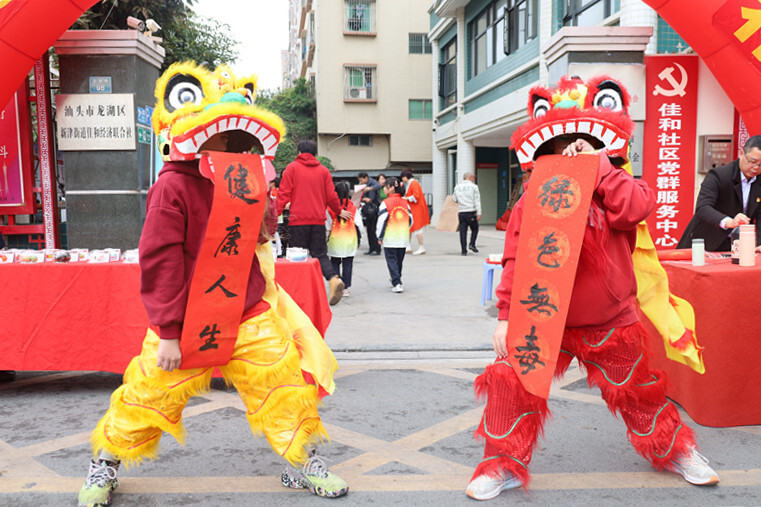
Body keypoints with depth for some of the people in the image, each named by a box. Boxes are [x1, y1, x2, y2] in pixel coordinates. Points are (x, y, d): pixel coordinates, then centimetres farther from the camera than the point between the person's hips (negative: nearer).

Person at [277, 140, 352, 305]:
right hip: (318, 220, 3)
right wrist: (339, 212, 26)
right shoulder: (323, 170, 11)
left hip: (298, 219, -2)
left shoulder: (292, 168, 3)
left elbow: (284, 194, -3)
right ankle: (334, 278, -15)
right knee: (320, 254, 8)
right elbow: (331, 196, 10)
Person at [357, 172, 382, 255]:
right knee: (369, 229, 8)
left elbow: (378, 186, -28)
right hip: (367, 210, 8)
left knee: (374, 229, -9)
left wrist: (370, 188, -42)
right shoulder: (365, 186, 17)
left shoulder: (372, 182, -6)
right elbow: (362, 197, 15)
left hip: (374, 209, -8)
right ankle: (371, 249, 13)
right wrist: (364, 199, -7)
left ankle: (377, 249, -6)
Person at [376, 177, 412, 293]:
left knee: (392, 261, 0)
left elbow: (382, 220, -12)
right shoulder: (405, 202, 6)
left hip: (390, 239, -5)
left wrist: (380, 236, -2)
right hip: (403, 238, 5)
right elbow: (411, 219, 10)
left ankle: (397, 284, -8)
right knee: (399, 261, 16)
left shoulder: (385, 203, -10)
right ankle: (396, 281, 27)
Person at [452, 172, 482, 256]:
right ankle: (472, 244, -4)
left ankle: (463, 250, 1)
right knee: (474, 229, 13)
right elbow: (477, 201, -7)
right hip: (471, 211, -3)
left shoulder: (457, 187, 10)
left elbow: (454, 199, 15)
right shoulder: (474, 187, -1)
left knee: (463, 231, 4)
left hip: (461, 212, 3)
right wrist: (479, 213, -9)